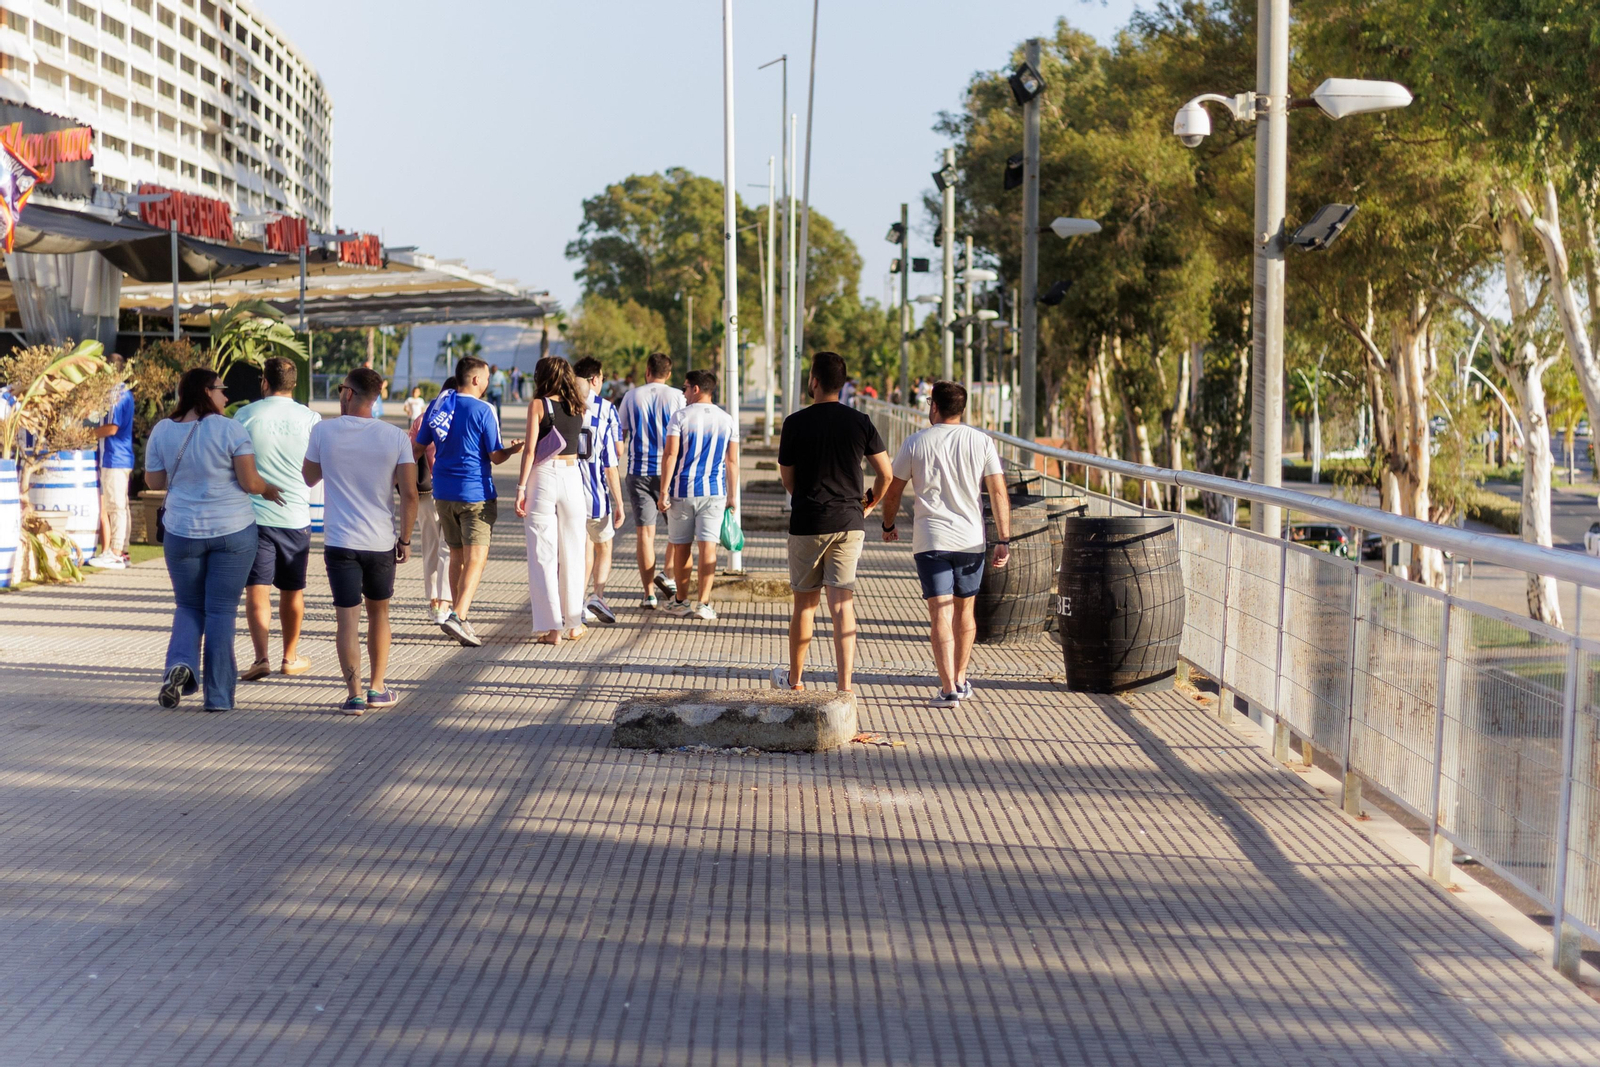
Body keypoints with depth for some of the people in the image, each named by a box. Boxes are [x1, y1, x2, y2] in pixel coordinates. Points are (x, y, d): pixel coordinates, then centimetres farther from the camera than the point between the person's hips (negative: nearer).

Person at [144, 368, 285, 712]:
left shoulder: (162, 431, -1)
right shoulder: (230, 429, -11)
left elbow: (154, 481, 6)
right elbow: (250, 481, -12)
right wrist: (269, 490, 8)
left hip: (183, 532, 2)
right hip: (233, 530, -2)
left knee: (189, 606, 17)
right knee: (221, 610, 5)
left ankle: (180, 664, -10)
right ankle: (218, 695, 5)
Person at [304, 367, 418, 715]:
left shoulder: (323, 431, -5)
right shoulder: (395, 437, -5)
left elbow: (308, 478, 11)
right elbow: (409, 493, -7)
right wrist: (405, 539, 2)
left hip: (339, 541, -1)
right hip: (381, 542, 1)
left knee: (347, 619, 0)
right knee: (378, 613, 18)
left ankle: (354, 695, -4)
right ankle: (377, 688, 23)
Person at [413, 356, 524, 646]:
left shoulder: (436, 405, 6)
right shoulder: (482, 410, -10)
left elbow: (418, 447, 14)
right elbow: (496, 456, -7)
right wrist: (514, 448, 13)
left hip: (442, 492, 6)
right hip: (475, 492, -6)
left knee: (457, 556, 16)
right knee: (476, 558, -7)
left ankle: (459, 614, 20)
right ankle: (457, 616, -22)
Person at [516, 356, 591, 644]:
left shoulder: (538, 405, -5)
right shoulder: (577, 407, 7)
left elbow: (530, 450, -10)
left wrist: (521, 487, -7)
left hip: (542, 477, -4)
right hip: (572, 477, 4)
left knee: (543, 555, 1)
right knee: (572, 553, 12)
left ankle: (551, 627, -2)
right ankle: (574, 623, 19)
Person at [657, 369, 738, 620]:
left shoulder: (680, 416, -6)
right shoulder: (727, 420, 5)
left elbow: (670, 455, -11)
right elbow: (732, 462, 6)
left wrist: (663, 492, -9)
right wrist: (732, 496, 13)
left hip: (682, 491, -2)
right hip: (714, 492, 2)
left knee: (680, 547, 8)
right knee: (708, 546, -1)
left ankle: (680, 602, 16)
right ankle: (703, 603, -5)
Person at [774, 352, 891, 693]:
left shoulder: (795, 423, -6)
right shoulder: (860, 422, 0)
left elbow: (787, 479, 3)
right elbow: (885, 474, 2)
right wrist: (869, 504, 20)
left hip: (807, 524, -2)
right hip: (850, 523, 2)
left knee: (804, 603, 12)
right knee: (842, 605, 2)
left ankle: (794, 679, 27)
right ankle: (844, 686, -5)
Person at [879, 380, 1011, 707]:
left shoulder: (916, 443, -1)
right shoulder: (981, 441, 1)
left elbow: (892, 492, 5)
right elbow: (998, 491, -4)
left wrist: (888, 525, 23)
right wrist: (1004, 540, -2)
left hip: (930, 541, -2)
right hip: (971, 541, 2)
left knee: (941, 611, -5)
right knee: (965, 609, 17)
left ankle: (948, 689, -14)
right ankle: (960, 680, 28)